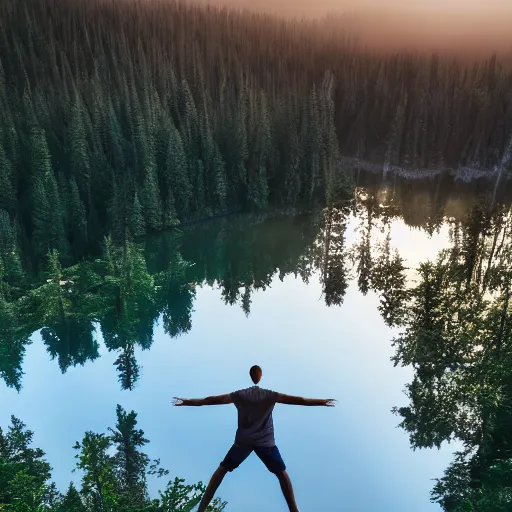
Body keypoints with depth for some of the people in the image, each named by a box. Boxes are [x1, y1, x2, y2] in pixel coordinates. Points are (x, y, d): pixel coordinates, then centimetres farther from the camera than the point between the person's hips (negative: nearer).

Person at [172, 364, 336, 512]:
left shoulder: (239, 395, -5)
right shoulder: (270, 395, -9)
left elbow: (211, 400, -2)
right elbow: (297, 400, -10)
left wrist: (186, 401, 6)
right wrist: (322, 402, -5)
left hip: (243, 441, 1)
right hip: (266, 442, -1)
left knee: (221, 470, 14)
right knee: (282, 473, 14)